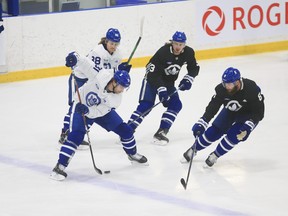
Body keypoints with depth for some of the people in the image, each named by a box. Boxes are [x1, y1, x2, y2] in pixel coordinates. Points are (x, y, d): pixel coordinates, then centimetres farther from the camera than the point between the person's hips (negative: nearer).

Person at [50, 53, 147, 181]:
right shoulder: (99, 76, -32)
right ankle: (60, 166, -22)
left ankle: (132, 154, 34)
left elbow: (98, 111, -26)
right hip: (81, 106, -5)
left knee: (125, 130, 6)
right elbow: (85, 65, -31)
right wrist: (75, 58, -50)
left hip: (102, 111, 5)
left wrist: (87, 110, -44)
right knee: (76, 135, -25)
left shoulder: (116, 98, -21)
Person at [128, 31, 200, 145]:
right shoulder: (163, 52, -30)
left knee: (176, 104, -9)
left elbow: (194, 68, 3)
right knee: (146, 105, -19)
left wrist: (187, 80, -15)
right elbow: (153, 73, -30)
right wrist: (161, 90, -36)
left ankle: (161, 132, -5)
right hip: (152, 78, -6)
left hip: (168, 82, 6)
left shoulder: (188, 53, -13)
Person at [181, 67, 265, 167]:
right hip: (230, 111, 3)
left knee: (233, 135, -20)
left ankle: (215, 156, 1)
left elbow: (259, 112, -30)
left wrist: (248, 126, -41)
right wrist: (201, 124, -34)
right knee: (214, 131, -6)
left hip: (248, 114, -3)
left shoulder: (252, 89, -36)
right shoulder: (222, 89, -26)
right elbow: (212, 107, -23)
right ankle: (193, 150, 15)